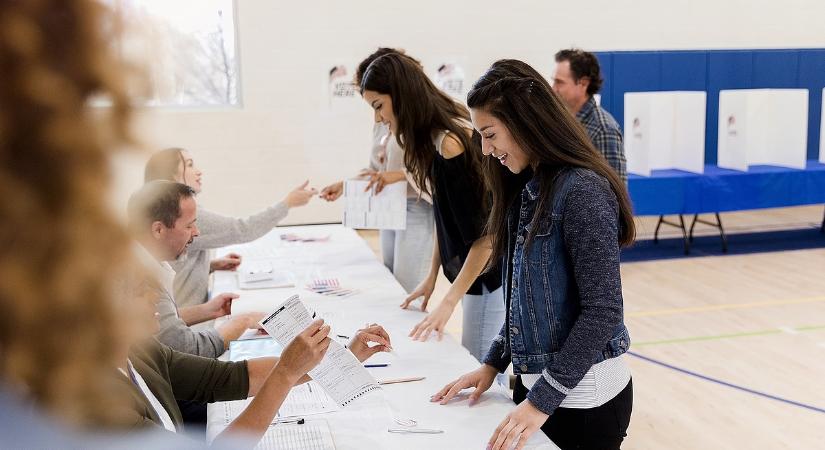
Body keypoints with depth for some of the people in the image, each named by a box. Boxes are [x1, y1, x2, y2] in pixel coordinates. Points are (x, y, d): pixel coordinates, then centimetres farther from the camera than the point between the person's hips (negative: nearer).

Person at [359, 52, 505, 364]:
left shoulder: (451, 143, -23)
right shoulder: (434, 137, 5)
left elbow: (487, 231, -22)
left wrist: (449, 302, -20)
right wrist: (432, 275, 13)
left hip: (488, 274, -9)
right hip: (471, 269, 9)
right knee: (478, 365, 16)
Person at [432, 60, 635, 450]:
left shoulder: (582, 191, -19)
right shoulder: (526, 188, 6)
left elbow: (602, 311, -21)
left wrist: (544, 399, -21)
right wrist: (493, 363, 6)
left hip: (583, 393, -7)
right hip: (535, 381, 8)